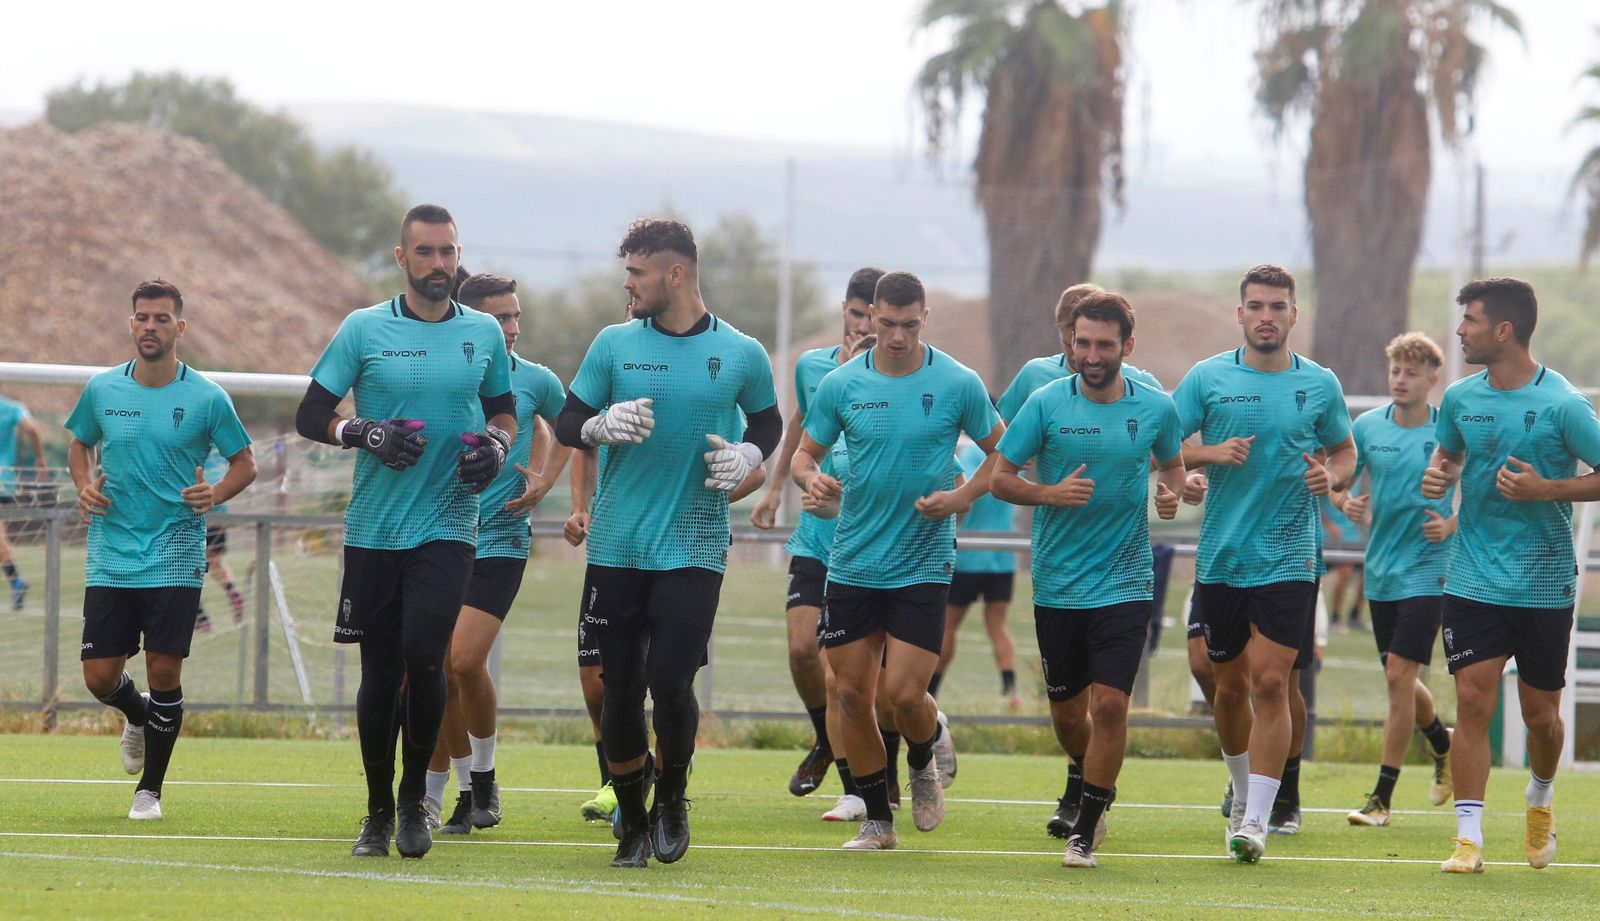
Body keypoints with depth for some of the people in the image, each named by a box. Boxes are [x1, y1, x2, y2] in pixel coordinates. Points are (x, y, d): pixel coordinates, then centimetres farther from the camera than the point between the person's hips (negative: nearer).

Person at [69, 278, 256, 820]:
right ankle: (139, 715, 35)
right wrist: (84, 486, 0)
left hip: (175, 558, -2)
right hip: (110, 559, 2)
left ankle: (150, 788, 11)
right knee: (100, 677, -1)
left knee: (164, 672, -6)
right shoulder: (102, 390, 3)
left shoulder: (206, 398, -4)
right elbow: (79, 444, 20)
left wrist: (216, 493, -14)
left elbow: (244, 462, 6)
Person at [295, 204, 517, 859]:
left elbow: (504, 410, 21)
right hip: (373, 529, 0)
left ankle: (415, 796, 1)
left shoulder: (483, 333, 8)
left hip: (447, 528, 0)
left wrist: (496, 444, 0)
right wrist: (364, 432, -16)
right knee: (380, 673, 3)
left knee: (422, 655, -17)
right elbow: (310, 416, 2)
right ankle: (378, 811, 19)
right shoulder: (365, 329, 1)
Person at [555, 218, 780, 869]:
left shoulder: (741, 355, 2)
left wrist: (747, 456, -4)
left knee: (671, 685, -12)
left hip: (694, 547, -2)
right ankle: (632, 821, 20)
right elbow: (566, 424, 7)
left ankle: (672, 799, 15)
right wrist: (603, 424, -14)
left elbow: (768, 421, 18)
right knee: (620, 691, 1)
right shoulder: (615, 344, 4)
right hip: (617, 545, 2)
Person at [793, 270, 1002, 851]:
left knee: (904, 692, -11)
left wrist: (962, 497, -10)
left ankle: (927, 759, 24)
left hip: (923, 564, -3)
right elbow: (805, 454, 9)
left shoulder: (958, 384, -5)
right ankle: (877, 820, 17)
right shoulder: (841, 384, 0)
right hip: (852, 563, 3)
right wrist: (811, 479, -15)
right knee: (852, 694, 2)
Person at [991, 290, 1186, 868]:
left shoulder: (1156, 408, 0)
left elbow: (1172, 461, 20)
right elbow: (1000, 477, 0)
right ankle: (1093, 788, 40)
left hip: (1125, 583, -1)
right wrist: (1051, 493, -18)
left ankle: (1086, 830, -2)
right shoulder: (1047, 403, -4)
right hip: (1056, 583, 1)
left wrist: (1172, 491, -3)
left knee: (1109, 703, -14)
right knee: (1066, 712, 9)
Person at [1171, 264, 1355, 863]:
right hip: (1220, 559, 1)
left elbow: (1345, 450, 17)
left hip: (1289, 560, -1)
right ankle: (1243, 790, 35)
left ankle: (1256, 820, -13)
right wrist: (1210, 454, -15)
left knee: (1271, 683, -13)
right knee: (1230, 686, 11)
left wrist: (1332, 475, -5)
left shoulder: (1320, 384, 4)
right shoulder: (1207, 378, 2)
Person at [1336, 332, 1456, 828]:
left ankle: (1382, 796, -8)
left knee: (1399, 675, -12)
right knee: (1399, 679, 14)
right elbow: (1338, 479, 11)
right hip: (1380, 571, 5)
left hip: (1426, 571, -5)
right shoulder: (1367, 426, 2)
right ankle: (1443, 744, 44)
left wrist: (1451, 525, -16)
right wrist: (1347, 503, -10)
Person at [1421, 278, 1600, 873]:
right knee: (1473, 701, -9)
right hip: (1473, 579, 3)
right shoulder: (1460, 398, 3)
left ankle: (1541, 798, 39)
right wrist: (1440, 475, 0)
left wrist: (1545, 490, -19)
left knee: (1539, 713, 8)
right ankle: (1468, 837, -7)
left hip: (1544, 583, -3)